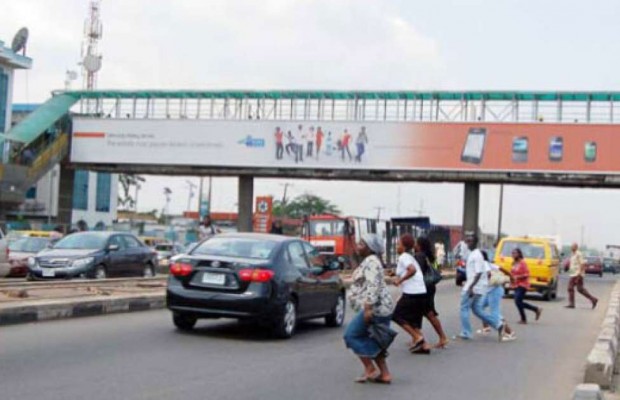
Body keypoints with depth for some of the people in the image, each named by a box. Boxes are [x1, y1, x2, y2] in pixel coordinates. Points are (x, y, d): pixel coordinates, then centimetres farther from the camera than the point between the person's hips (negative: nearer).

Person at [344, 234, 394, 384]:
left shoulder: (371, 261, -13)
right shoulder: (370, 261, 19)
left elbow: (373, 286, -24)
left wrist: (368, 308, -28)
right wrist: (368, 307, 25)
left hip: (375, 308, -10)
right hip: (381, 308, 10)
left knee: (352, 334, -4)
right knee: (373, 341, 13)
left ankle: (370, 369, -2)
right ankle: (384, 374, 13)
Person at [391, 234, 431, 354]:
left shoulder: (403, 257, -9)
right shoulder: (410, 257, 20)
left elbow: (412, 270, -26)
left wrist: (400, 280, -18)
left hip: (412, 293, -9)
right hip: (421, 292, 9)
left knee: (397, 316, 3)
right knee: (413, 320, 15)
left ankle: (417, 337, -2)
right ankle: (424, 345, 9)